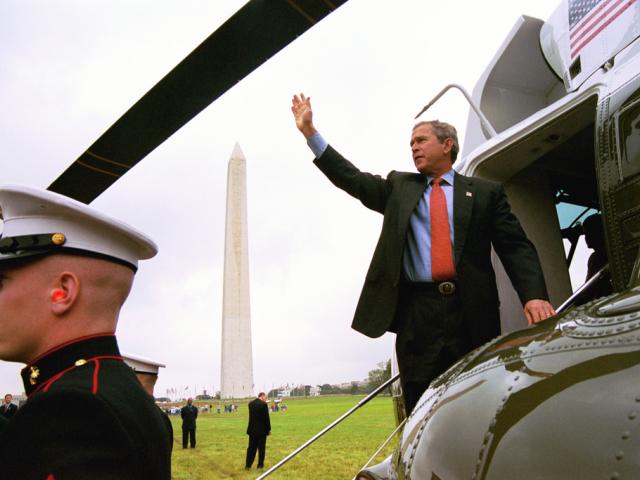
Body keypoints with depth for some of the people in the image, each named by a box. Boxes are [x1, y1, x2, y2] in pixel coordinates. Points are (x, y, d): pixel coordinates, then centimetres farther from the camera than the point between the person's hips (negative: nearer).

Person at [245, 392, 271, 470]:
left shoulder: (250, 403, 3)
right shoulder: (263, 404, -15)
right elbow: (266, 418, -12)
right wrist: (269, 429, -2)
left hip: (252, 429, 5)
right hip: (262, 430, -5)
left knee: (251, 447, 13)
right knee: (261, 448, 7)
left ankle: (248, 465, 16)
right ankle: (260, 465, 13)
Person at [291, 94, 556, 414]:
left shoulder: (485, 192, 12)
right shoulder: (399, 186, 19)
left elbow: (515, 247, 6)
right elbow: (351, 179, 11)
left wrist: (534, 295, -11)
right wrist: (309, 131, 7)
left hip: (472, 313, -1)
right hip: (417, 313, 1)